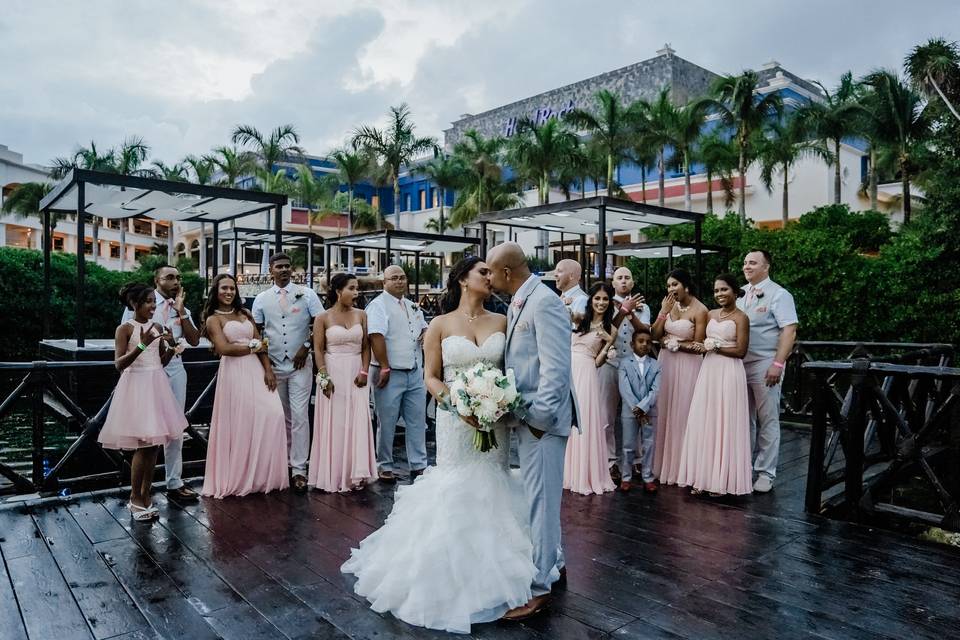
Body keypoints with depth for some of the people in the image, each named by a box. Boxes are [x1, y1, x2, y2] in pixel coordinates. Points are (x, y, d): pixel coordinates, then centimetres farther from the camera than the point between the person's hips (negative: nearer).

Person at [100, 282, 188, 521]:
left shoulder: (157, 327, 10)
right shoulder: (125, 328, -6)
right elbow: (119, 364, -13)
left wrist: (171, 348, -4)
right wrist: (142, 345, -24)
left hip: (156, 385, 6)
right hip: (136, 386, -6)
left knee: (154, 443, 5)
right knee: (143, 445, -6)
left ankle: (145, 496, 16)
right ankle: (135, 499, 8)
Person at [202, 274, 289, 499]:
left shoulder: (245, 314, 19)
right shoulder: (213, 319, 5)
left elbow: (261, 343, 13)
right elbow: (224, 348, -8)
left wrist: (268, 369, 0)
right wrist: (253, 347, 2)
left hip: (256, 370, 5)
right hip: (234, 373, -4)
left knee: (273, 415, -7)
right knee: (240, 422, -3)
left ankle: (263, 474, 7)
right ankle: (238, 478, 12)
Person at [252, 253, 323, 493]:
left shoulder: (306, 294, 1)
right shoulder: (261, 299, 7)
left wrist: (306, 347, -7)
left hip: (300, 364, -2)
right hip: (273, 365, 2)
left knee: (299, 416, -6)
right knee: (280, 417, 11)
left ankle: (299, 469, -1)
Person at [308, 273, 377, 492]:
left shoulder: (361, 315, 7)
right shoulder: (323, 318, -1)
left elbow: (366, 347, 7)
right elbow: (318, 350, -3)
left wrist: (364, 371, -5)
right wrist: (324, 377, -11)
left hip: (356, 375, 2)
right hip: (333, 375, -2)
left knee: (357, 423, 0)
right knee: (333, 424, 2)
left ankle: (355, 473, 10)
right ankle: (333, 476, 14)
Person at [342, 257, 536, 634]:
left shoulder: (501, 322, 5)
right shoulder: (441, 325, -1)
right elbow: (431, 377, -3)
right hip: (455, 420, -2)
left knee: (492, 487, 9)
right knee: (456, 489, 2)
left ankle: (489, 574, 26)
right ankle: (452, 579, 20)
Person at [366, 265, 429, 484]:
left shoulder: (412, 306, 15)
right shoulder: (378, 305, -9)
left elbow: (424, 327, 27)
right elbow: (376, 337, -18)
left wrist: (425, 333, 3)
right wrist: (384, 368, -21)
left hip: (415, 373, 7)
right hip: (390, 374, -7)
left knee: (417, 420, 9)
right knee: (386, 423, 4)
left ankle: (418, 466, 19)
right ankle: (385, 467, 18)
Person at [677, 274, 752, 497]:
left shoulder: (740, 317, -6)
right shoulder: (711, 314, 12)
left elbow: (741, 351, -11)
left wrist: (716, 347, -9)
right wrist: (703, 346, 2)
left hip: (729, 373, -6)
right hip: (708, 371, 6)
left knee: (725, 424, -1)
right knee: (704, 422, 6)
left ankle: (723, 480, 9)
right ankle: (703, 476, 14)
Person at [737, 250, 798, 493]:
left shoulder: (778, 294, -5)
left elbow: (789, 330, -11)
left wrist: (778, 364, -19)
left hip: (764, 366, -6)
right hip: (739, 364, 6)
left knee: (768, 421, 2)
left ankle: (765, 473, 9)